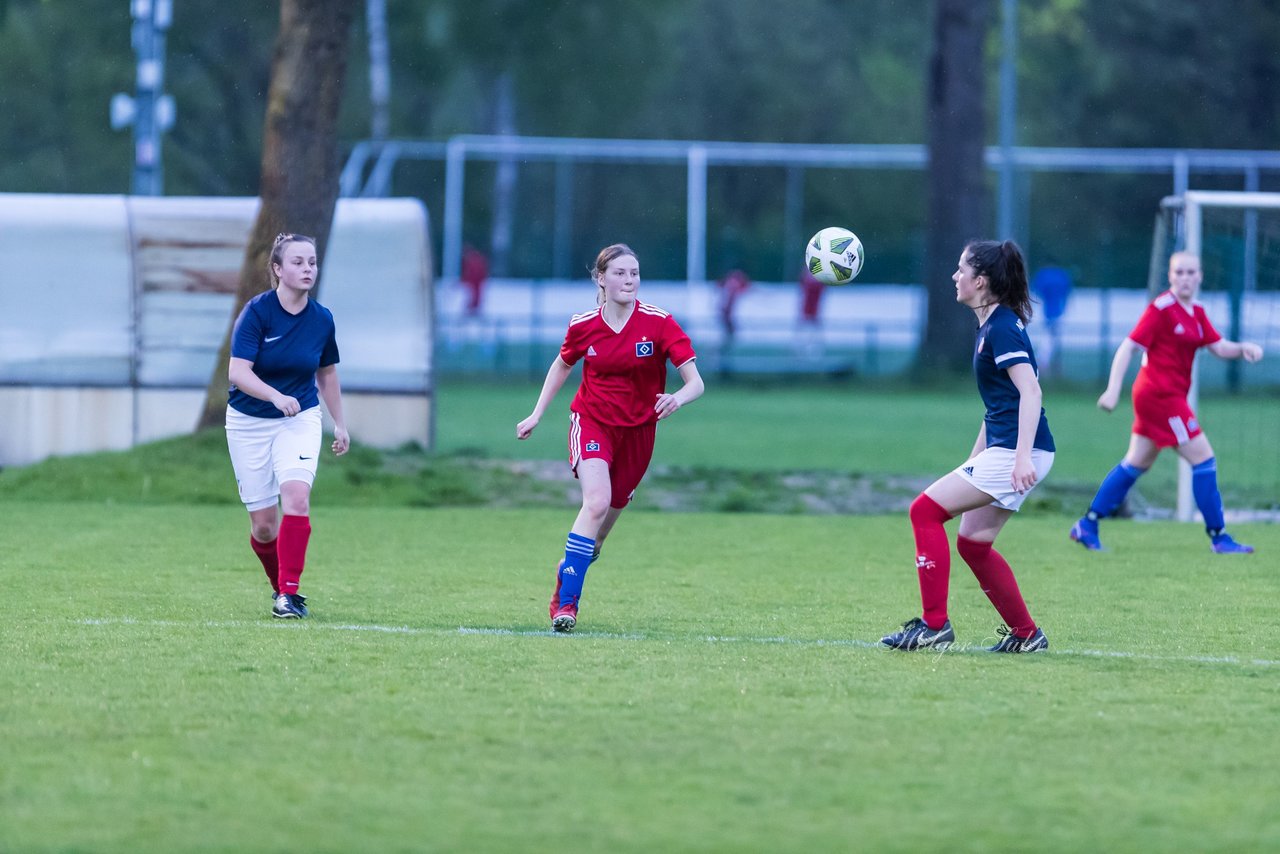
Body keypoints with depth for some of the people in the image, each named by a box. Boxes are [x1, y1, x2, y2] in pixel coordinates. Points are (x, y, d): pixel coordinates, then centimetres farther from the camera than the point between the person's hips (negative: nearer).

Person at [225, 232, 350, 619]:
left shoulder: (321, 320, -2)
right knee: (263, 523, 0)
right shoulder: (257, 312, -15)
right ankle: (279, 585, 27)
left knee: (296, 498, -24)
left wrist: (340, 424, 18)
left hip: (300, 419, 2)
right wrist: (276, 397, -38)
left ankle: (289, 593, -21)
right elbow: (238, 372, -23)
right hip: (249, 423, -2)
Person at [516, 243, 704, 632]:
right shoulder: (583, 325, -7)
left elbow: (696, 383, -17)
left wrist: (678, 398, -39)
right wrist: (536, 415, 13)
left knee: (607, 518, 8)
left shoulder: (659, 323, -13)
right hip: (592, 421, -1)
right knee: (597, 501, -25)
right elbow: (562, 366, 15)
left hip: (638, 430, 1)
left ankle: (568, 572, 38)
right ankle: (567, 601, -22)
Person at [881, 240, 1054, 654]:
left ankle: (934, 624, -8)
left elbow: (1030, 391, -23)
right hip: (1000, 450, 10)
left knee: (926, 510, -9)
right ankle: (1026, 633, 18)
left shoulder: (1002, 328, -14)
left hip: (1016, 452, -10)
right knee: (972, 542, 13)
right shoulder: (990, 326, 16)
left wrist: (1022, 456, -30)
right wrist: (974, 460, 29)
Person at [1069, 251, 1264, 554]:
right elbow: (1128, 347, -15)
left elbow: (1219, 347, 10)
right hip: (1160, 394, -9)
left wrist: (1243, 348, -11)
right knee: (1204, 459, -8)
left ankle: (1087, 526, 18)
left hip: (1170, 396, 9)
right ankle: (1218, 537, -2)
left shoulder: (1196, 313, 12)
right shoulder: (1161, 309, -13)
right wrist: (1113, 389, -22)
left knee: (1136, 464, 13)